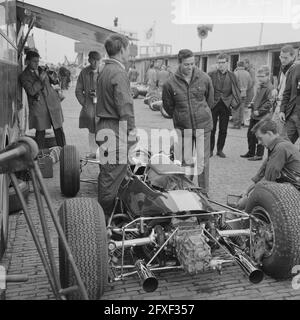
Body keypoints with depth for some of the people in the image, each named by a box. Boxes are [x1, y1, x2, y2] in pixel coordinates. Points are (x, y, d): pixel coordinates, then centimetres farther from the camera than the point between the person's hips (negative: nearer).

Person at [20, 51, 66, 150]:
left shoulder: (42, 70, 12)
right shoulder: (24, 76, -1)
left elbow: (54, 81, 21)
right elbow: (31, 91, -14)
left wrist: (51, 75, 1)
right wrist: (40, 80, -17)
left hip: (53, 103, 4)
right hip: (38, 107, -4)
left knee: (59, 130, 4)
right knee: (40, 132, 0)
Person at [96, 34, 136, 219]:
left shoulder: (105, 70, 17)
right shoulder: (119, 73, -13)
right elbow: (125, 105, -19)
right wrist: (131, 128, -12)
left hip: (105, 126, 10)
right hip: (115, 128, -10)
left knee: (108, 172, 16)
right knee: (113, 173, -3)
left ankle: (106, 213, 26)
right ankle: (107, 216, 7)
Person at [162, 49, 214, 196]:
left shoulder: (204, 78, -4)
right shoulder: (170, 83, -8)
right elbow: (168, 106, 6)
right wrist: (179, 118, 10)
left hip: (203, 126, 0)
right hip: (182, 128, 0)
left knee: (203, 161, 3)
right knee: (185, 161, 6)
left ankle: (203, 192, 16)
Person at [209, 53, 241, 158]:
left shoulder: (232, 76, 6)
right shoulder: (211, 75, 0)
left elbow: (236, 91, 9)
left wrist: (232, 102, -3)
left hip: (226, 106, 2)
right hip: (213, 105, -2)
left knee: (223, 130, 6)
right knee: (211, 129, 1)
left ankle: (220, 149, 18)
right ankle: (210, 150, 13)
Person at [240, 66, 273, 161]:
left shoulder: (269, 88, -15)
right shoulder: (259, 86, 11)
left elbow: (269, 103, -20)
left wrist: (259, 111, -19)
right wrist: (252, 103, 7)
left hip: (262, 117, -9)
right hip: (254, 115, 9)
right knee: (250, 134, 14)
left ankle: (259, 154, 13)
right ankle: (251, 152, 27)